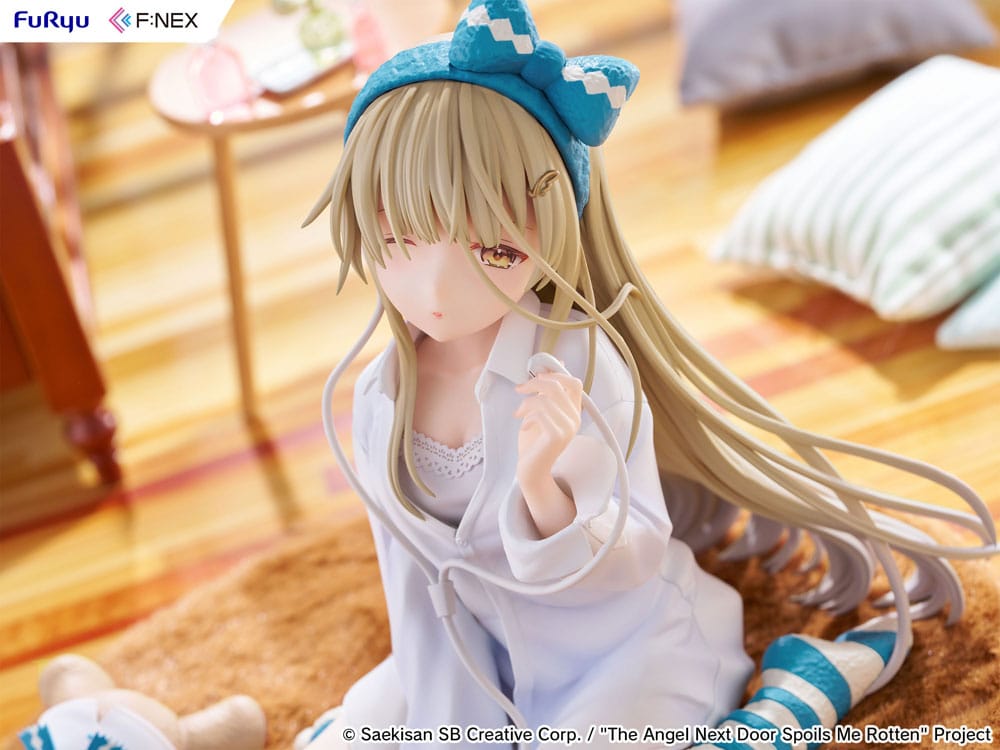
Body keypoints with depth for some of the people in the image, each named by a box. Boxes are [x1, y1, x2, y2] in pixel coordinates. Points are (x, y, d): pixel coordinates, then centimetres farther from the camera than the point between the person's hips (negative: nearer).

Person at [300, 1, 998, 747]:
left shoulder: (577, 363, -24)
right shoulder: (381, 399, -9)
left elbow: (633, 560, -23)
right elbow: (416, 586, -2)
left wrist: (543, 490, -43)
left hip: (627, 648, -5)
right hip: (488, 659, 5)